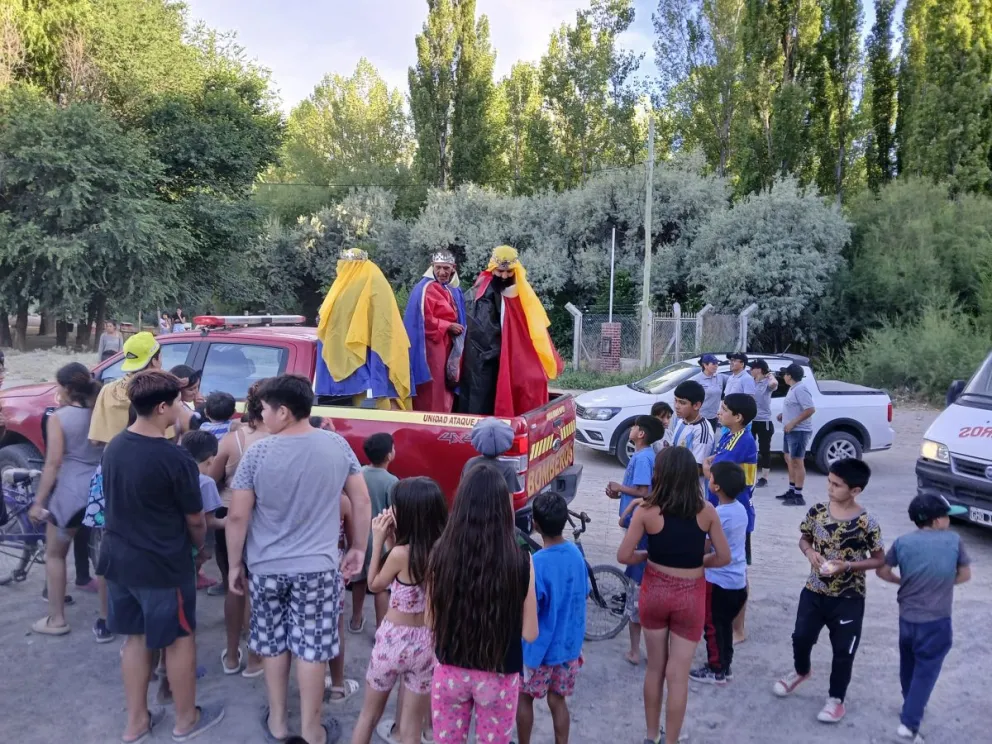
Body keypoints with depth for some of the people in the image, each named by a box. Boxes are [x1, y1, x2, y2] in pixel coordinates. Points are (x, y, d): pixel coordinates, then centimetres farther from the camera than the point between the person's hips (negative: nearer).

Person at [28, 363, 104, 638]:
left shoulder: (59, 418, -9)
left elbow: (53, 464, -11)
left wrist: (38, 501, -5)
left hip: (70, 492, -4)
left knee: (54, 555, 16)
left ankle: (56, 619, 21)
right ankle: (106, 621, 16)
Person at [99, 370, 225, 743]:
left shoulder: (113, 447, 0)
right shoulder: (175, 459, -23)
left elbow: (119, 501, 11)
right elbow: (195, 519, -12)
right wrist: (201, 548, 8)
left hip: (118, 558, 7)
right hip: (162, 565, -7)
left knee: (135, 637, 20)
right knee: (179, 639, 11)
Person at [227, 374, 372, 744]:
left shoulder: (258, 452, -13)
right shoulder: (337, 445, -8)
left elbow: (237, 516, -8)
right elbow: (361, 501, -2)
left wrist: (234, 564, 5)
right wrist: (358, 548, 10)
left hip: (267, 568, 0)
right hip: (317, 567, 0)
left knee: (273, 644, 18)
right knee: (311, 648, 10)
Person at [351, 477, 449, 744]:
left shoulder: (400, 553, -21)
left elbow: (375, 585, -3)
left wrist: (378, 541, -4)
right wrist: (392, 541, 2)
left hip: (394, 639, -3)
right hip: (427, 642, 4)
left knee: (369, 714, 21)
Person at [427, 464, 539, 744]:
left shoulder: (441, 553, -16)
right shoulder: (520, 562, -21)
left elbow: (430, 621, -4)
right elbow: (529, 633, -10)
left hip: (450, 672, 1)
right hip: (499, 676, -1)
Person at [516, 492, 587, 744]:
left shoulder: (537, 563, -26)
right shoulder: (576, 553, -7)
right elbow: (582, 595, 6)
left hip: (540, 648, -5)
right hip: (569, 645, 5)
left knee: (524, 698, 17)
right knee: (558, 701, 18)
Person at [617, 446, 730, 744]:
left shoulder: (646, 511, -14)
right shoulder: (706, 511, -9)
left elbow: (624, 556, -11)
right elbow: (724, 557, -3)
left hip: (655, 591, 1)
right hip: (690, 596, 0)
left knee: (655, 667, 20)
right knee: (678, 675, 11)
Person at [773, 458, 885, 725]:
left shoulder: (867, 523, -18)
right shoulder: (817, 512, -7)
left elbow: (879, 560, -9)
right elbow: (804, 538, 8)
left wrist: (846, 565, -22)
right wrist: (809, 551, -14)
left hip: (848, 598, -3)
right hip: (814, 591, 4)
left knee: (843, 651, 9)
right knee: (801, 637, 14)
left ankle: (836, 699, 30)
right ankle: (800, 671, 45)